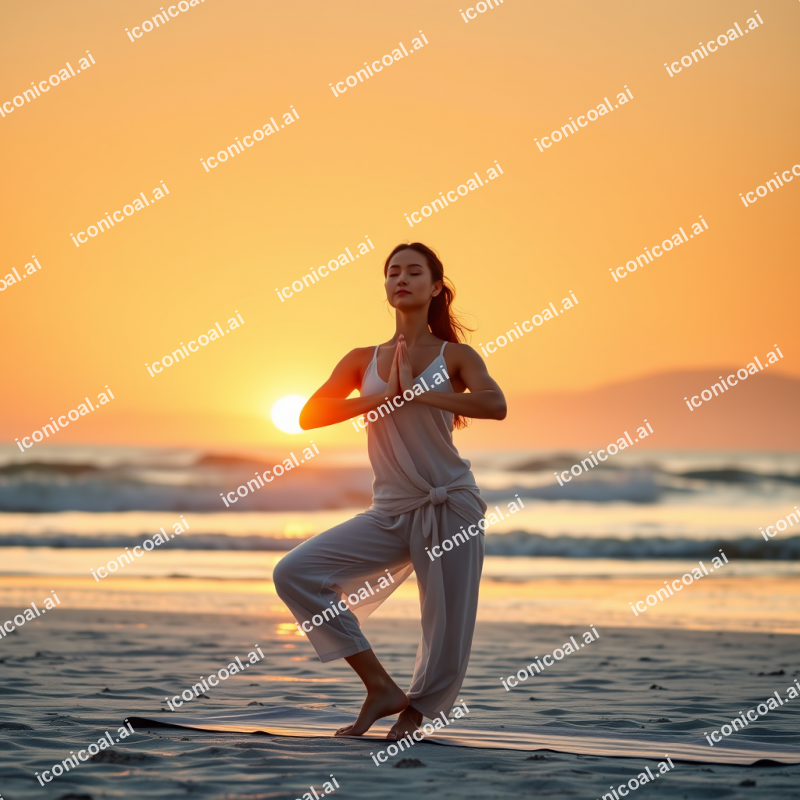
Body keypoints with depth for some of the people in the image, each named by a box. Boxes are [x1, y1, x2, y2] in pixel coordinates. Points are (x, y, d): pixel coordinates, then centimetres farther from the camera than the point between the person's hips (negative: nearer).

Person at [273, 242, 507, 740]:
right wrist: (385, 396, -12)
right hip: (390, 513, 3)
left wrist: (416, 392, -17)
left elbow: (495, 405, -17)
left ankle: (412, 716, 22)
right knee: (294, 573, -11)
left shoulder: (454, 357, 3)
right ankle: (381, 687, -7)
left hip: (450, 507, -3)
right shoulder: (363, 360, 11)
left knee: (447, 645, -5)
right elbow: (310, 416, -3)